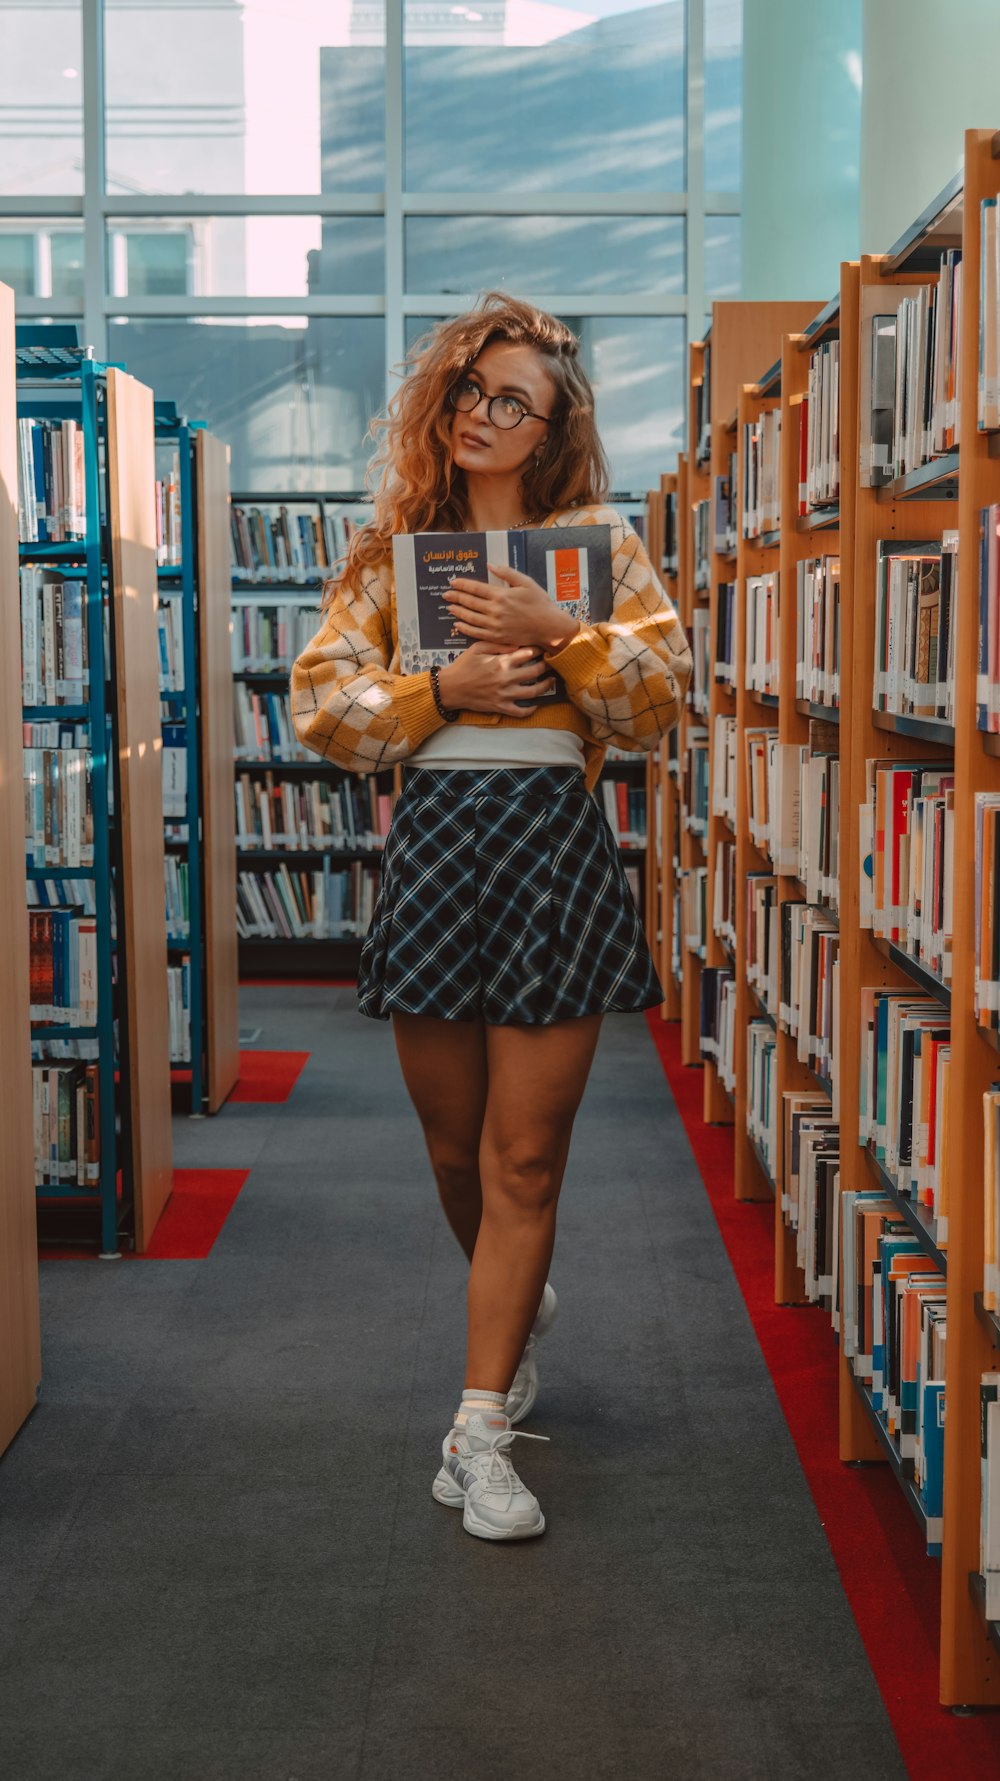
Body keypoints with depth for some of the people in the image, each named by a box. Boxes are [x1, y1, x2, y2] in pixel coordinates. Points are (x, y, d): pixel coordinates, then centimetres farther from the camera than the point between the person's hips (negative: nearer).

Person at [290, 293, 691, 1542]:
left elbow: (663, 697, -4)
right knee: (454, 1147, 13)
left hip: (554, 841, -2)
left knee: (523, 1159, -3)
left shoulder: (599, 540, 7)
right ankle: (520, 1306, 43)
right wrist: (443, 689, -12)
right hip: (431, 841, 2)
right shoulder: (391, 548, 11)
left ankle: (479, 1430, 3)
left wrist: (554, 632, -16)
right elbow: (320, 707, 2)